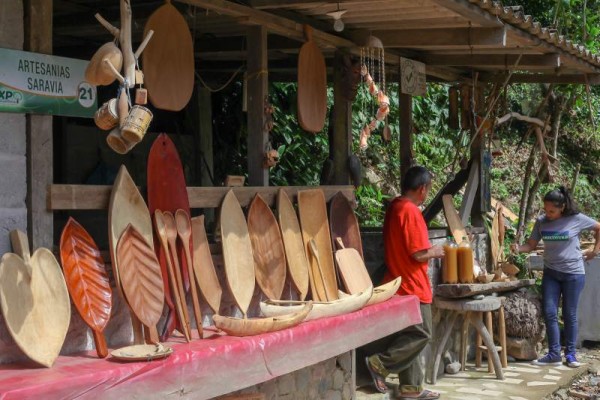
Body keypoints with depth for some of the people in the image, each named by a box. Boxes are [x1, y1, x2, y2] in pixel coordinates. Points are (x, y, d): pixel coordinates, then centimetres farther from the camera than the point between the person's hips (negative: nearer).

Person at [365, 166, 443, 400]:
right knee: (421, 334, -1)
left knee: (411, 335, 12)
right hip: (412, 286, -10)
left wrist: (428, 250, 16)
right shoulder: (411, 211, -19)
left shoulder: (395, 207, 10)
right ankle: (380, 363, -3)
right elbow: (418, 254, -21)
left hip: (402, 283, 10)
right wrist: (434, 252, -1)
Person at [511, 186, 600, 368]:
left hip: (573, 273, -3)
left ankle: (570, 354, 13)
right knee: (549, 313, -3)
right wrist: (518, 249, -17)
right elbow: (531, 245, 3)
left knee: (569, 314, 2)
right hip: (551, 273, 3)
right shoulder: (541, 222, -1)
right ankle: (554, 354, 3)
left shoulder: (576, 219, -9)